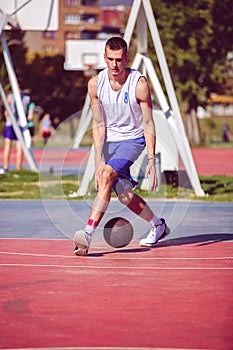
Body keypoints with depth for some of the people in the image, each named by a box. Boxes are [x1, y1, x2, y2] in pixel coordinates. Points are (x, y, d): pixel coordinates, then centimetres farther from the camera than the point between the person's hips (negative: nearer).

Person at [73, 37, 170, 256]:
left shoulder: (139, 84, -19)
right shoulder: (95, 84, -10)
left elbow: (149, 124, -13)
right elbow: (98, 124, -5)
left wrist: (151, 160, -18)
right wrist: (98, 159, -14)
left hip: (133, 139, -4)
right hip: (109, 141, 4)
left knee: (107, 175, -27)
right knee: (122, 192, 2)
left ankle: (88, 233, -34)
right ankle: (157, 225, 28)